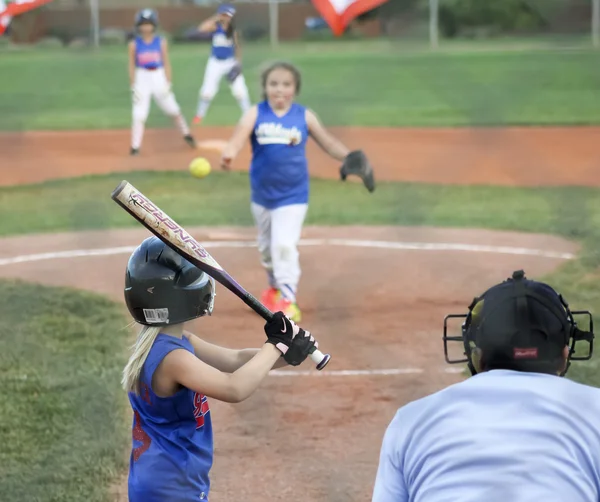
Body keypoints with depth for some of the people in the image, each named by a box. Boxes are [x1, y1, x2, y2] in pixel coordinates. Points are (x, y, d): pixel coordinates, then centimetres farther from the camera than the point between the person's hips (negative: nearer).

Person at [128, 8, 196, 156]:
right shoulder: (134, 44, -1)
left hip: (159, 77, 1)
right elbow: (132, 66, 2)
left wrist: (168, 83, -3)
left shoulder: (161, 42, 1)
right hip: (142, 79, -1)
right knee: (139, 114, -8)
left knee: (173, 109, 9)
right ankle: (135, 146, -4)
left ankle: (186, 134, 30)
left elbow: (167, 63, 3)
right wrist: (133, 86, -3)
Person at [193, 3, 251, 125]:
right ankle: (199, 116, 13)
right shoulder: (215, 27, -8)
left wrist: (238, 63, -2)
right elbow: (202, 28, -29)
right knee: (207, 90, -3)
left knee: (240, 90, -5)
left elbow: (237, 47, 8)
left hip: (230, 63, 1)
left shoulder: (233, 30, 0)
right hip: (215, 63, -1)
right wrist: (215, 18, -24)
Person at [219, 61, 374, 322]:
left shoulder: (304, 116, -6)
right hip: (261, 194, 3)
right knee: (267, 246, 20)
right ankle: (275, 287, 45)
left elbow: (328, 142, -2)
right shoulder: (256, 114, -8)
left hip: (292, 196, -3)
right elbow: (238, 138, -24)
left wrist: (350, 158, -19)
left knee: (284, 244, -17)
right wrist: (228, 155, -45)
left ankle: (288, 300, -8)